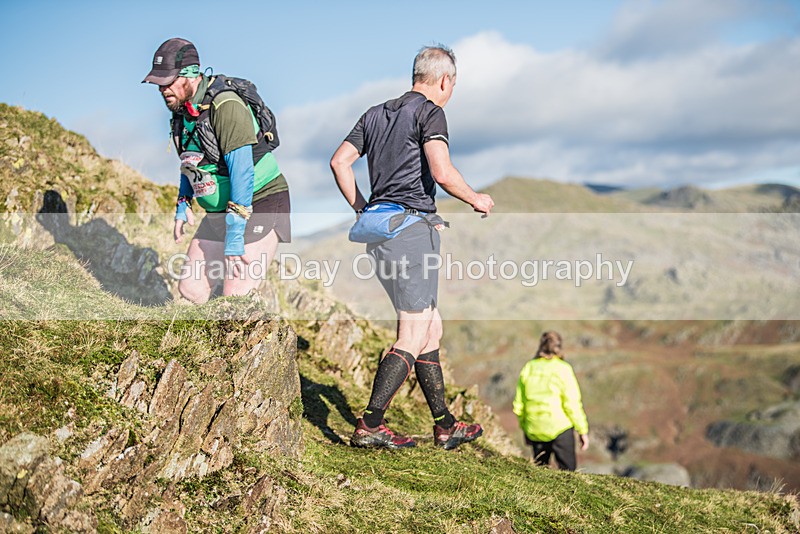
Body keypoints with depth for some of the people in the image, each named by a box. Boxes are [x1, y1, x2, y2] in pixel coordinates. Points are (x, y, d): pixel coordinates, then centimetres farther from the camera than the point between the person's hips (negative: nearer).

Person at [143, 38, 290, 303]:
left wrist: (234, 236, -28)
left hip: (260, 204, -8)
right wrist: (183, 204, 13)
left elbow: (242, 171, -27)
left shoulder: (225, 106, -22)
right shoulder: (182, 109, 6)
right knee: (191, 288, 3)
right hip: (218, 211, 9)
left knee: (237, 297, -16)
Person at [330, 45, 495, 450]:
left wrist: (363, 211, 16)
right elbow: (442, 172, -18)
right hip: (412, 227, -8)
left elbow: (339, 162, 12)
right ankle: (369, 426, -5)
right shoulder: (429, 112, -5)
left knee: (431, 327, 15)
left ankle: (445, 426, 20)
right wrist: (475, 199, -1)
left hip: (378, 231, 9)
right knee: (412, 338, -3)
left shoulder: (376, 114, 18)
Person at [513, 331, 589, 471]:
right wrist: (583, 431, -1)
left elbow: (518, 405, 7)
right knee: (568, 470, 5)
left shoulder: (528, 368, 4)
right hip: (560, 428, -4)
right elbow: (572, 404, -10)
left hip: (534, 431, 4)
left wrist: (524, 427, 21)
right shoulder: (563, 369, -8)